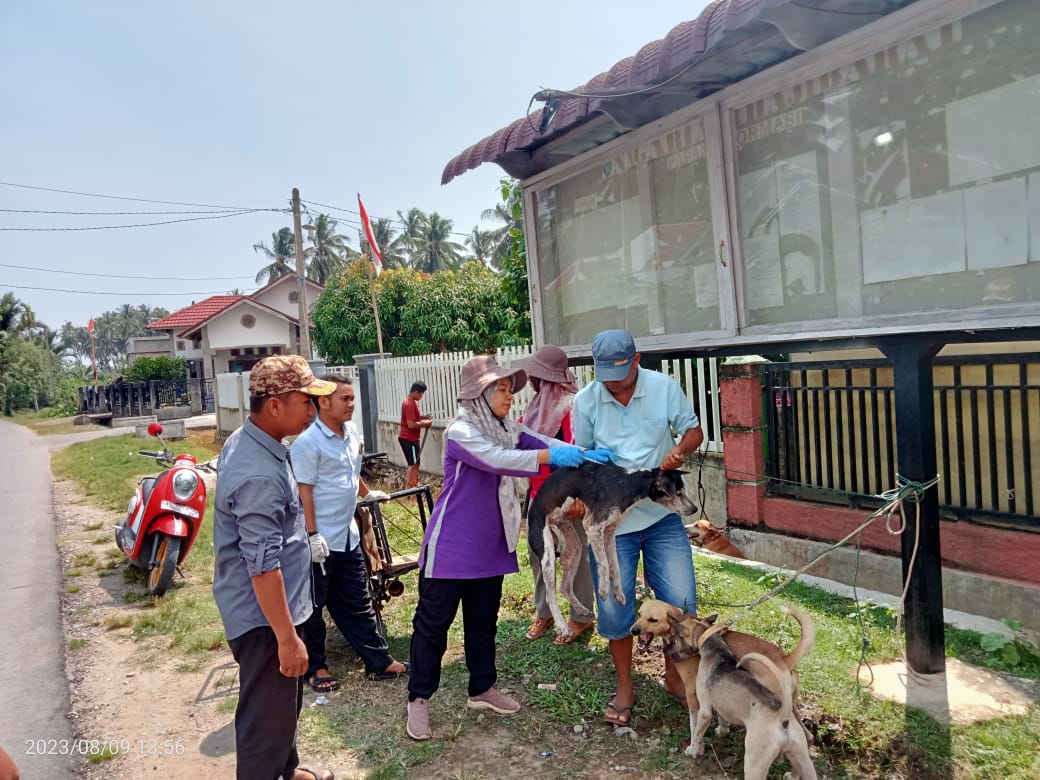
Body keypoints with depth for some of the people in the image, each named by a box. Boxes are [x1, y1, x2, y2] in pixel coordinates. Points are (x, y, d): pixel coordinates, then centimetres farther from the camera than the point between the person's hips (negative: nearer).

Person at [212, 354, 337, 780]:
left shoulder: (243, 441, 3)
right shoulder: (260, 474, -30)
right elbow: (263, 566, -30)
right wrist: (287, 637, -23)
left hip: (262, 610, 11)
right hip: (264, 617, -11)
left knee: (285, 701, 28)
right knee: (267, 716, 7)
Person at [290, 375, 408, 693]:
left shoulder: (352, 432, 6)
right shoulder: (308, 442, -17)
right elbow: (304, 491, -18)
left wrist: (367, 493, 36)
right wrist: (313, 535, -20)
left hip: (348, 535, 7)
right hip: (320, 539, -7)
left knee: (357, 603, 14)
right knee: (314, 606, 10)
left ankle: (379, 661, 21)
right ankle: (314, 667, 25)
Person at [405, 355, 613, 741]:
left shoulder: (508, 429, 4)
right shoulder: (461, 431, -18)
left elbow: (542, 441, -8)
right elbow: (496, 460, -33)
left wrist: (583, 454, -24)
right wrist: (551, 457, -38)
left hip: (490, 545, 7)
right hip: (451, 546, -7)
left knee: (483, 618, 18)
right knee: (433, 621, 4)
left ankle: (482, 688, 34)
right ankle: (419, 698, 19)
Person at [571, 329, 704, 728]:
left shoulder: (664, 387, -6)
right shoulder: (585, 401, -4)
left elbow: (694, 429, 5)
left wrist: (681, 448, -17)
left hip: (662, 515, 0)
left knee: (681, 603, 4)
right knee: (613, 609, 5)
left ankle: (674, 676, 31)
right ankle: (624, 689, 27)